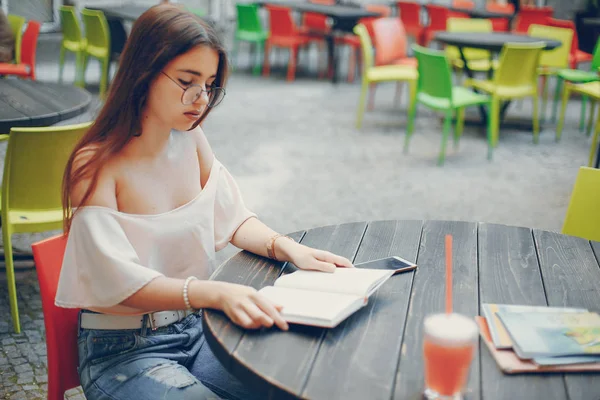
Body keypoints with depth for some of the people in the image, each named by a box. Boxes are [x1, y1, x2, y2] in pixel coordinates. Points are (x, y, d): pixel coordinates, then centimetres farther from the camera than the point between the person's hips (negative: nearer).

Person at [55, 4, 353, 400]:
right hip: (124, 349, -5)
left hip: (196, 329, 6)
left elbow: (234, 218, 8)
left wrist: (288, 247, -12)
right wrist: (217, 293, -42)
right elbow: (119, 281, -28)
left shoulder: (191, 139, 0)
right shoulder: (96, 166, -19)